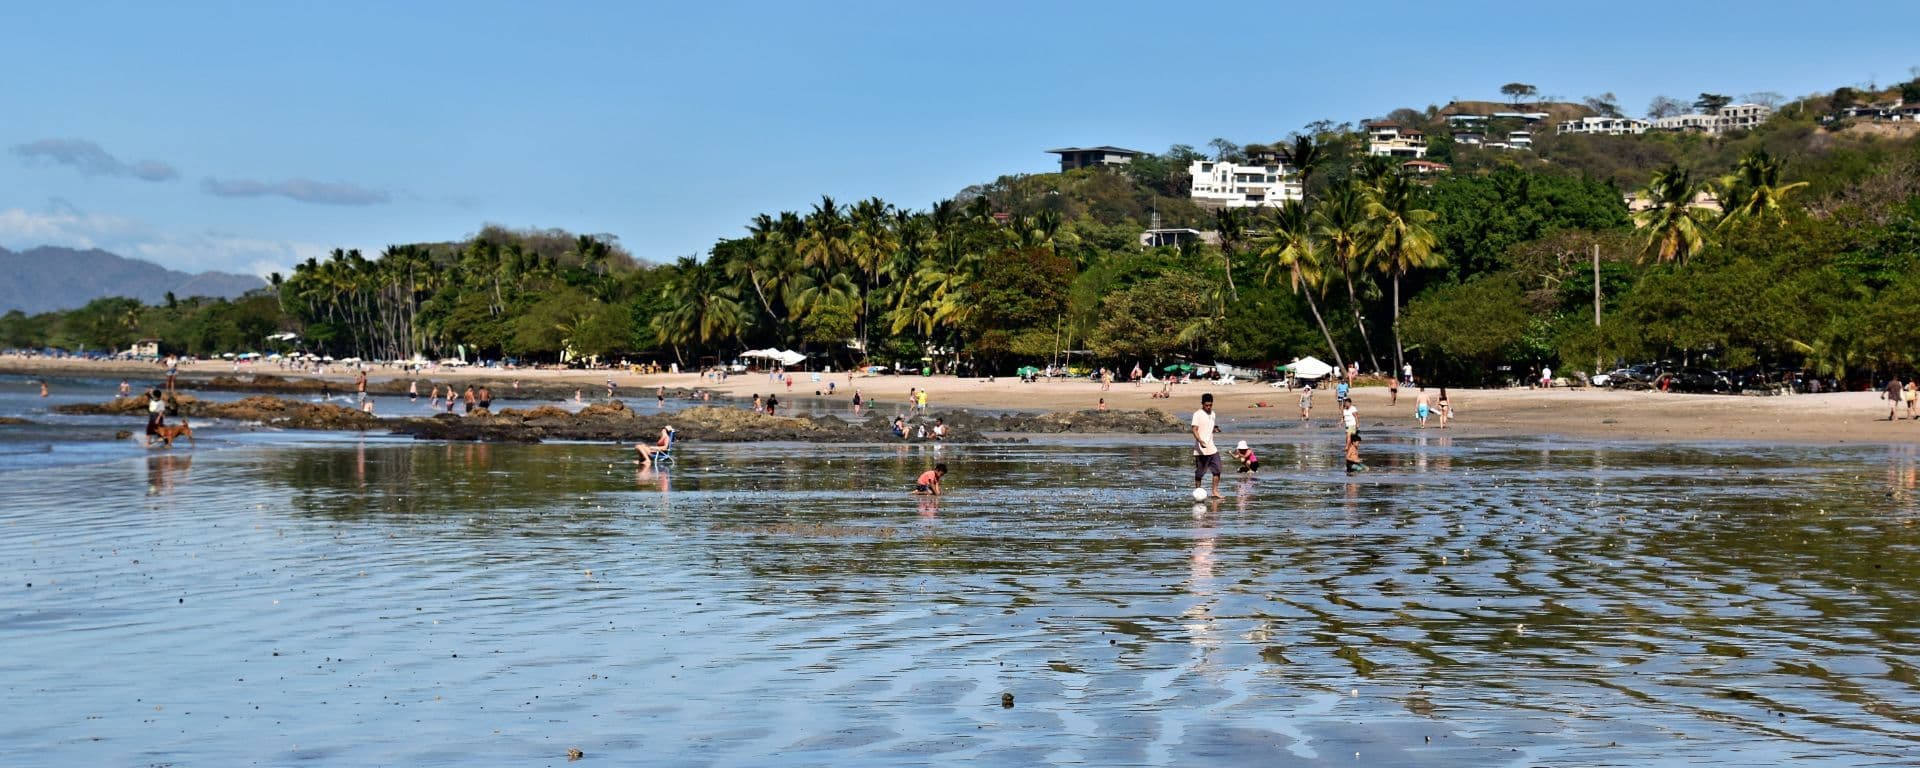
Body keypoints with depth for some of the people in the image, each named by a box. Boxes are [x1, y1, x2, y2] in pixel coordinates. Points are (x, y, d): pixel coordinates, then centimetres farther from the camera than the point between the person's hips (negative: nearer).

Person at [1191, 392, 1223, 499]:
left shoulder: (1212, 414, 13)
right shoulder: (1197, 414, -10)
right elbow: (1194, 430, -17)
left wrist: (1214, 429, 3)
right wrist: (1200, 441, -32)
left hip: (1211, 448, 6)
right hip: (1201, 449, -6)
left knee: (1217, 470, 1)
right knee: (1199, 472, 2)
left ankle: (1215, 492, 6)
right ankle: (1197, 491, 13)